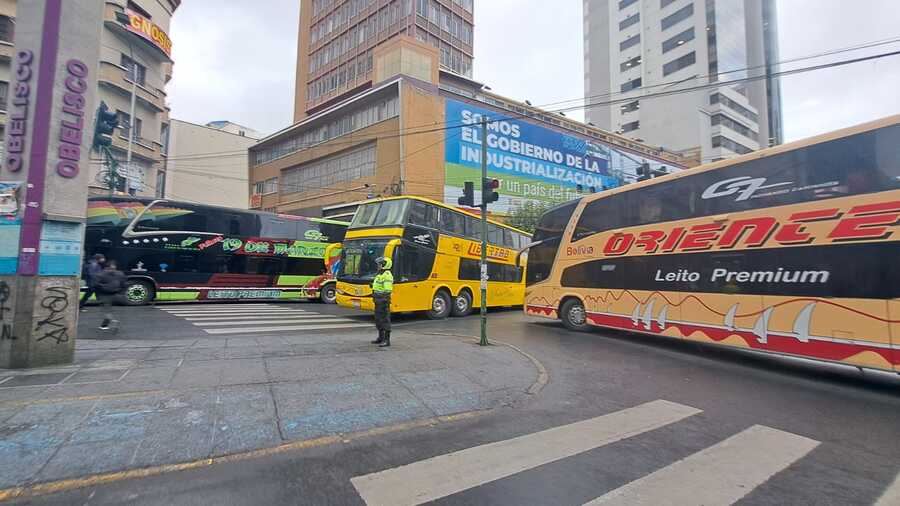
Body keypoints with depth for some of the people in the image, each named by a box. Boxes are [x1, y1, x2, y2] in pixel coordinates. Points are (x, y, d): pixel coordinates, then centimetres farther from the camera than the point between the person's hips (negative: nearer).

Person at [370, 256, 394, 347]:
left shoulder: (387, 275, -16)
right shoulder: (380, 274, 17)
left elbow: (388, 290, -23)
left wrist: (385, 302, -26)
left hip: (383, 300, -11)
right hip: (378, 301, 11)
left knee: (385, 320, -6)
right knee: (378, 319, 16)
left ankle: (387, 340, -2)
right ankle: (381, 338, 26)